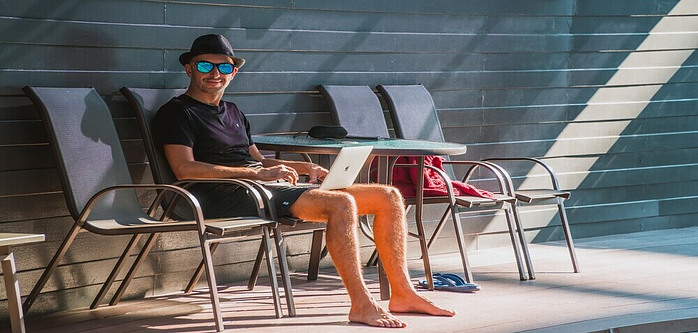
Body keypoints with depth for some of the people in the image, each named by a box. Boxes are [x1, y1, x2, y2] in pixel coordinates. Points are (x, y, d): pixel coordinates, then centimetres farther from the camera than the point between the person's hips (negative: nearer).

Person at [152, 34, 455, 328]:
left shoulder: (233, 113, 28)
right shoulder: (177, 112, 0)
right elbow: (185, 169, -14)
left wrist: (304, 168, 9)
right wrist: (258, 174, -17)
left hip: (271, 189, 9)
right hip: (231, 197, -9)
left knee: (388, 197, 1)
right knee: (341, 204, -32)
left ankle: (402, 294, 2)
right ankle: (362, 306, -29)